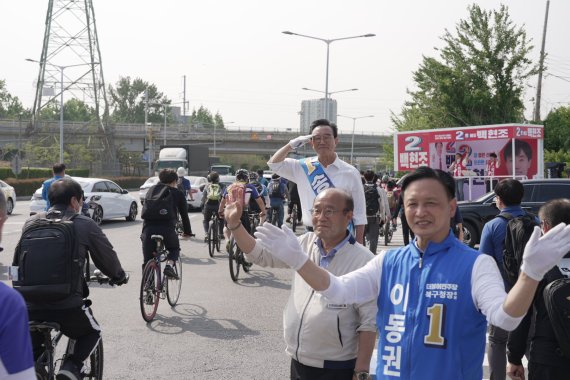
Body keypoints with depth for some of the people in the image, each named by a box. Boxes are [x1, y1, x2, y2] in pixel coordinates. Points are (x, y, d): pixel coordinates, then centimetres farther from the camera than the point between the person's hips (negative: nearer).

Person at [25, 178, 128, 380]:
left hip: (31, 305, 4)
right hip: (68, 305, -4)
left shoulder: (31, 223, 10)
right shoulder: (85, 225, -2)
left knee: (33, 351, 28)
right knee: (92, 333, 25)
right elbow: (107, 257, 6)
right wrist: (119, 277, 27)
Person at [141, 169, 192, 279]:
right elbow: (184, 214, 19)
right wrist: (187, 232, 31)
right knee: (174, 249, 26)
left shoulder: (152, 190, 24)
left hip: (148, 228, 2)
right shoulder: (177, 193, 15)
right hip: (167, 229, -2)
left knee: (147, 261, 13)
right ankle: (169, 264, -3)